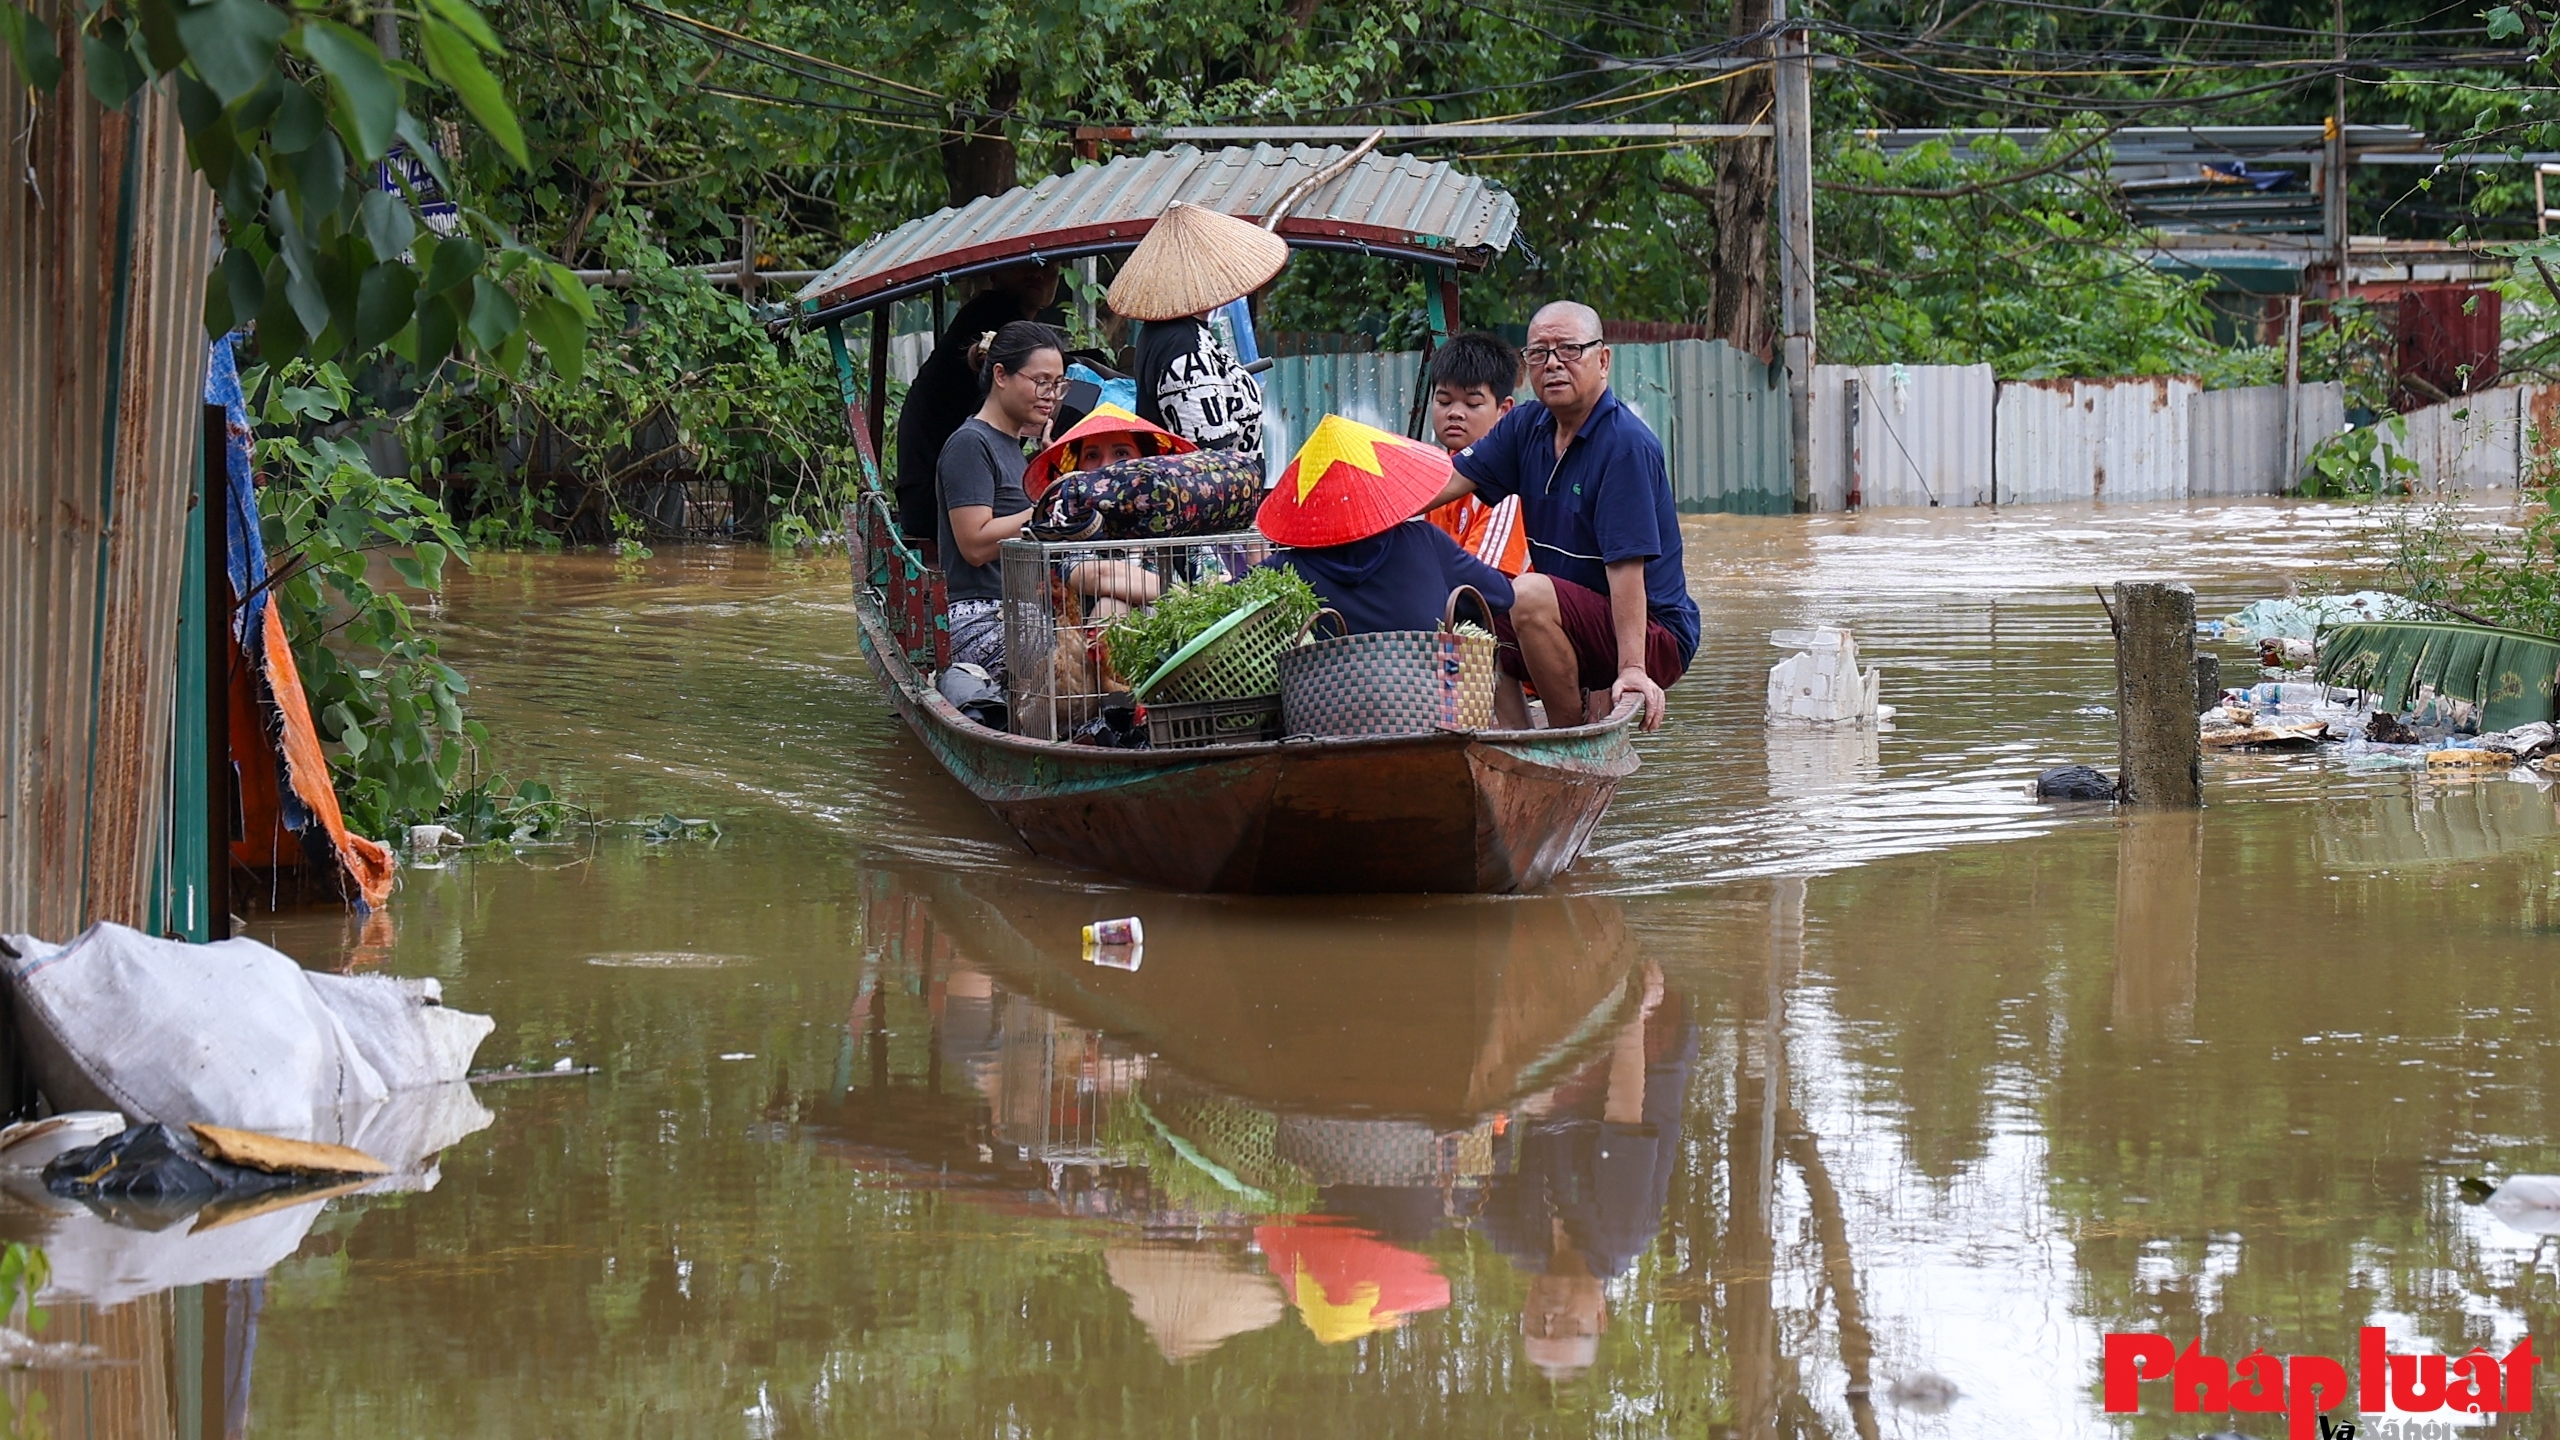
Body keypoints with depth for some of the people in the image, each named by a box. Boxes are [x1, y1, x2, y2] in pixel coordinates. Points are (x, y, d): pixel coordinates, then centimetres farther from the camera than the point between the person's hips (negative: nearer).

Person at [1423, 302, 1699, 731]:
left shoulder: (1626, 445, -19)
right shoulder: (1527, 428, 6)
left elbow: (1627, 562, -26)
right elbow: (1449, 479, -1)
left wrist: (1631, 669, -31)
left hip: (1657, 637, -9)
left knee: (1529, 596, -29)